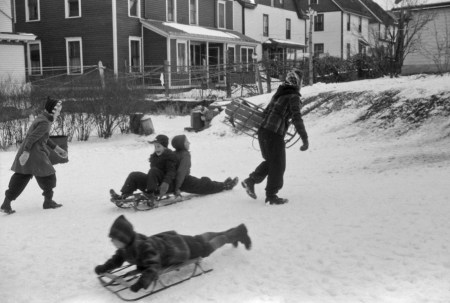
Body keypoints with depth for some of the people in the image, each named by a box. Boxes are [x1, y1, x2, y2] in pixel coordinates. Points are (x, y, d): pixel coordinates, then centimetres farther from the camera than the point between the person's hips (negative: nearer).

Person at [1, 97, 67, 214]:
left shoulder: (41, 118, 16)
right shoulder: (45, 123, -16)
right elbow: (32, 137, -24)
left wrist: (56, 148, 28)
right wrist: (26, 152, -28)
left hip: (27, 152, 10)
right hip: (35, 154, -10)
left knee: (20, 178, 10)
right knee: (48, 176, 8)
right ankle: (48, 201, 20)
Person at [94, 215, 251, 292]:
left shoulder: (143, 247, -42)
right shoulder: (125, 247, -18)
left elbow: (153, 267, -51)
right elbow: (117, 259, -1)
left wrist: (142, 282, -65)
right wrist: (104, 267, -16)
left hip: (177, 246, -7)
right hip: (164, 240, 7)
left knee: (206, 247, 15)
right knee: (199, 239, 28)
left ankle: (237, 233, 38)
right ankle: (230, 233, 53)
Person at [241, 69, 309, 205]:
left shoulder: (278, 94, 16)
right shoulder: (293, 97, -8)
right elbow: (297, 119, -17)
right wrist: (305, 139, -17)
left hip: (263, 131, 8)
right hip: (275, 134, -8)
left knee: (271, 161, 23)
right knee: (278, 166, 6)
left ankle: (250, 181, 16)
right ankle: (271, 196, 12)